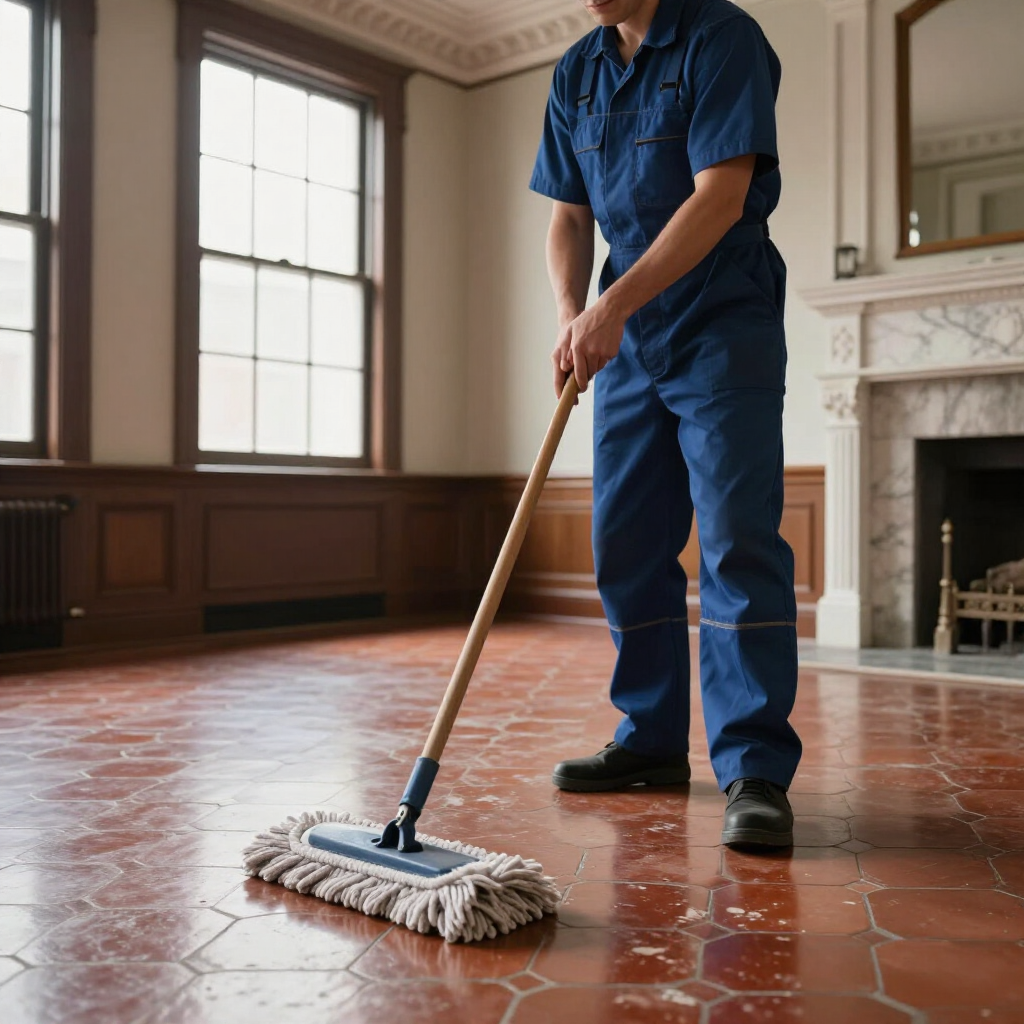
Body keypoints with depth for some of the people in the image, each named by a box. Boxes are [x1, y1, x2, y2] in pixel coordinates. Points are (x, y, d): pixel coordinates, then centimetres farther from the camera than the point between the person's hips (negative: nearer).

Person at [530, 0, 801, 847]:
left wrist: (613, 307, -24)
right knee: (626, 546, 7)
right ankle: (653, 740, 19)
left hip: (724, 327, -7)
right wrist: (572, 317, -7)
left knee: (737, 539, -13)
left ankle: (756, 768, -8)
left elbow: (721, 196, -19)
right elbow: (570, 215, 11)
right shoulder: (576, 73, 13)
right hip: (629, 339, 7)